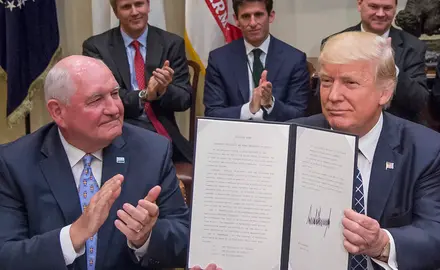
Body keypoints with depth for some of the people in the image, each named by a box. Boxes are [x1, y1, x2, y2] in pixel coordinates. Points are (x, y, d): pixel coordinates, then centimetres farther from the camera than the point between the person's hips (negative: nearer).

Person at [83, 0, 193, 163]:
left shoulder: (172, 44, 8)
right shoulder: (96, 46, 3)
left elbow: (185, 99, 5)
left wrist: (164, 90, -18)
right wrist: (144, 95, -22)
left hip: (164, 134, 2)